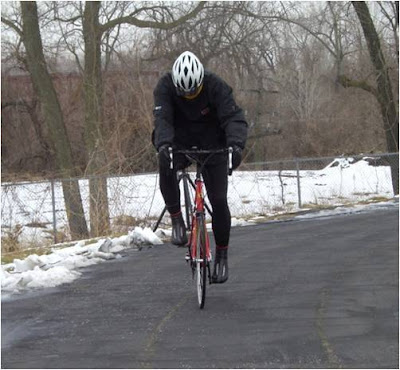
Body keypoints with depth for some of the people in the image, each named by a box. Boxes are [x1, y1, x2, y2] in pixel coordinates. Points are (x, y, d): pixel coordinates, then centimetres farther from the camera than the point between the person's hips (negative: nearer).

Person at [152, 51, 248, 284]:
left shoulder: (216, 87, -23)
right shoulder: (166, 87, -20)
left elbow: (234, 118, -32)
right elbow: (162, 118, -32)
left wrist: (236, 145, -52)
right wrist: (163, 144, -53)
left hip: (212, 146, 0)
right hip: (180, 143, 0)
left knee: (218, 200, -9)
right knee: (166, 166, -34)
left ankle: (222, 255, 8)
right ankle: (177, 220, -19)